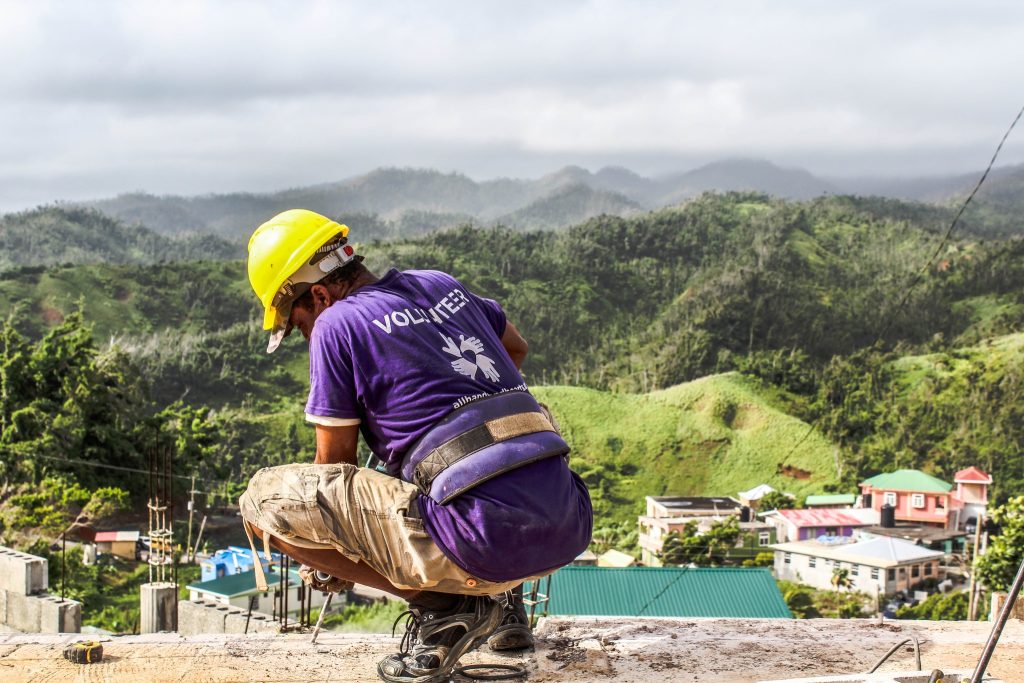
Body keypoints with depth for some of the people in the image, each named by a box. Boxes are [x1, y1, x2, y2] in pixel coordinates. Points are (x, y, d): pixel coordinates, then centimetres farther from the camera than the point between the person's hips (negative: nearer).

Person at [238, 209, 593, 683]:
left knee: (265, 501, -2)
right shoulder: (440, 285, 20)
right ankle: (501, 600, 21)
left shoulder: (335, 324, 1)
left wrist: (328, 558, 27)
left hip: (489, 539, -8)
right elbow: (516, 349, 38)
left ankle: (440, 606, -2)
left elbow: (335, 463, 10)